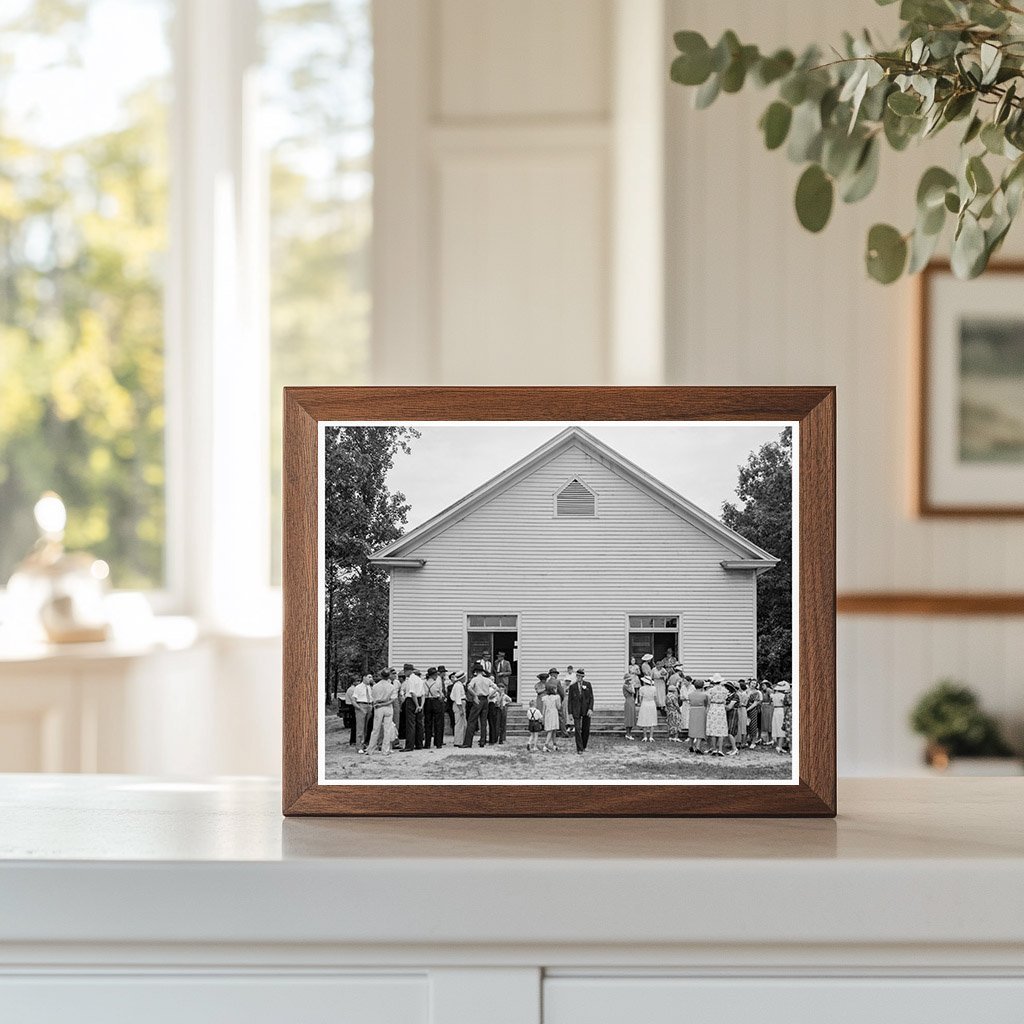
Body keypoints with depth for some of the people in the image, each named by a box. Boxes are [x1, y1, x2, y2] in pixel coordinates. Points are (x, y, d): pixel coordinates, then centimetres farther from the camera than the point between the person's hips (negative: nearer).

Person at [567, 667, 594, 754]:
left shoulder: (587, 684, 2)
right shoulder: (572, 686, 0)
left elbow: (591, 697, 1)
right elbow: (570, 700, 2)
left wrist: (590, 709, -11)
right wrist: (570, 713, -2)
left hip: (586, 709, 1)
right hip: (576, 710, -1)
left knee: (586, 729, 7)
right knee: (577, 729, -9)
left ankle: (583, 746, 26)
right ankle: (579, 749, -8)